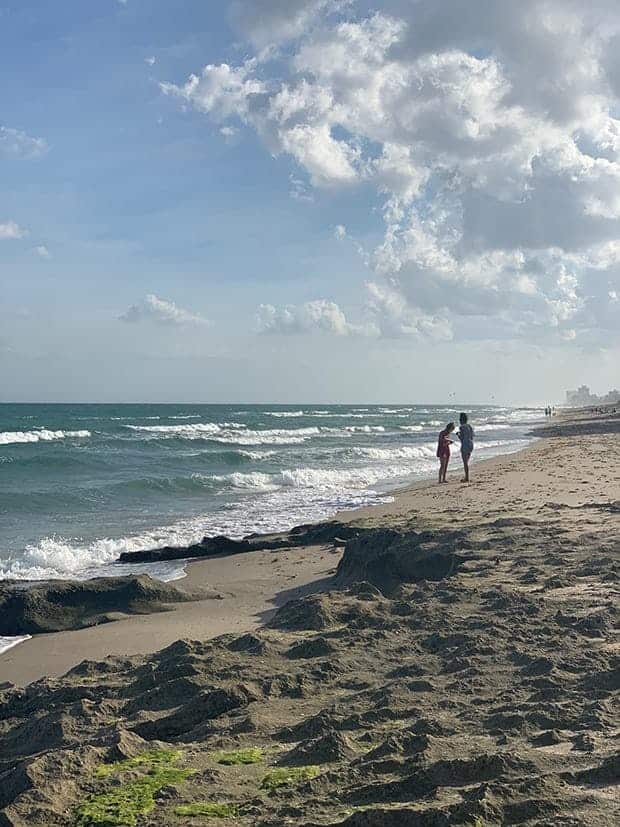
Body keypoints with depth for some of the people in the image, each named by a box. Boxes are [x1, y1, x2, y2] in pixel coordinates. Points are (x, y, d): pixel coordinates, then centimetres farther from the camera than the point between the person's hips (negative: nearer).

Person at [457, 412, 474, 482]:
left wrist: (458, 434, 4)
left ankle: (467, 478, -2)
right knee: (466, 461, 17)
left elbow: (461, 438, -17)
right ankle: (466, 477, 21)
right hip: (471, 445, 9)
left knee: (465, 462, -3)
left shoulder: (462, 427, -13)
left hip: (465, 445, -9)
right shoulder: (470, 426, 12)